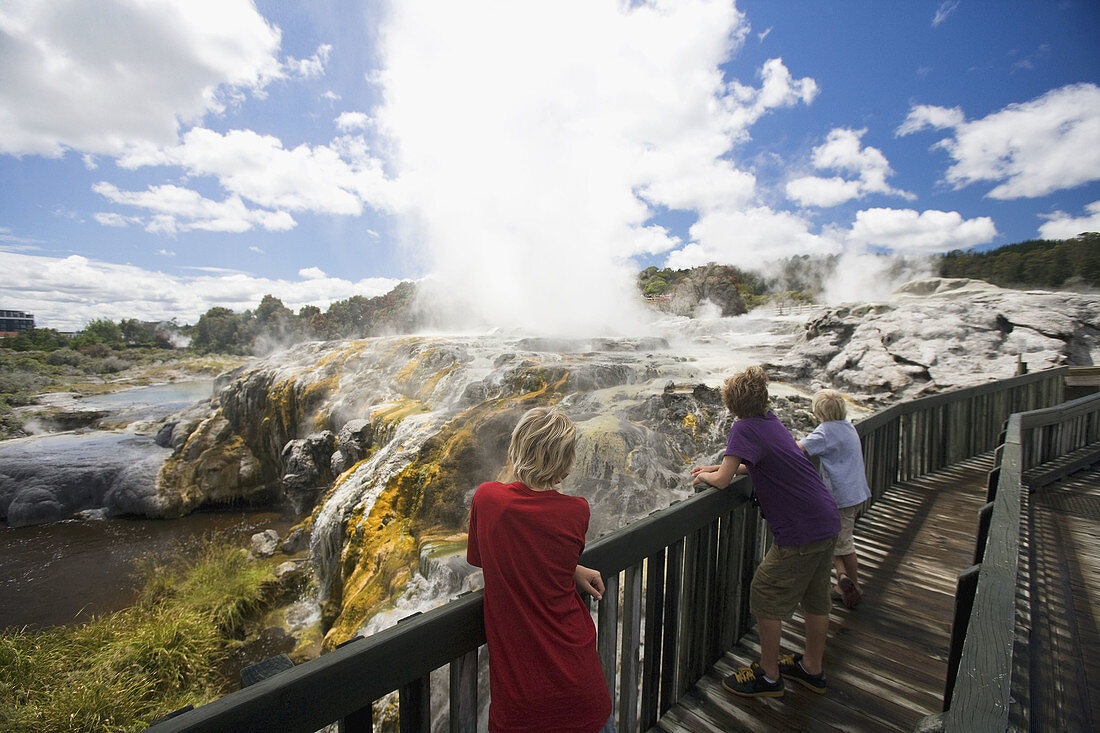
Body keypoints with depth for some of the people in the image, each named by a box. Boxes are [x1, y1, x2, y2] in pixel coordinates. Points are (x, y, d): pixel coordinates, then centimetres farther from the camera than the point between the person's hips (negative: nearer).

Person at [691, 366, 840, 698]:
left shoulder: (745, 428, -19)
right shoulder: (770, 420, 7)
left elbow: (723, 481, -23)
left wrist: (705, 475, -1)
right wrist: (715, 467, 12)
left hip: (800, 533, -9)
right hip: (827, 521, 9)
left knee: (766, 598, 7)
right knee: (815, 598, 22)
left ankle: (768, 676, 23)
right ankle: (812, 668, 41)